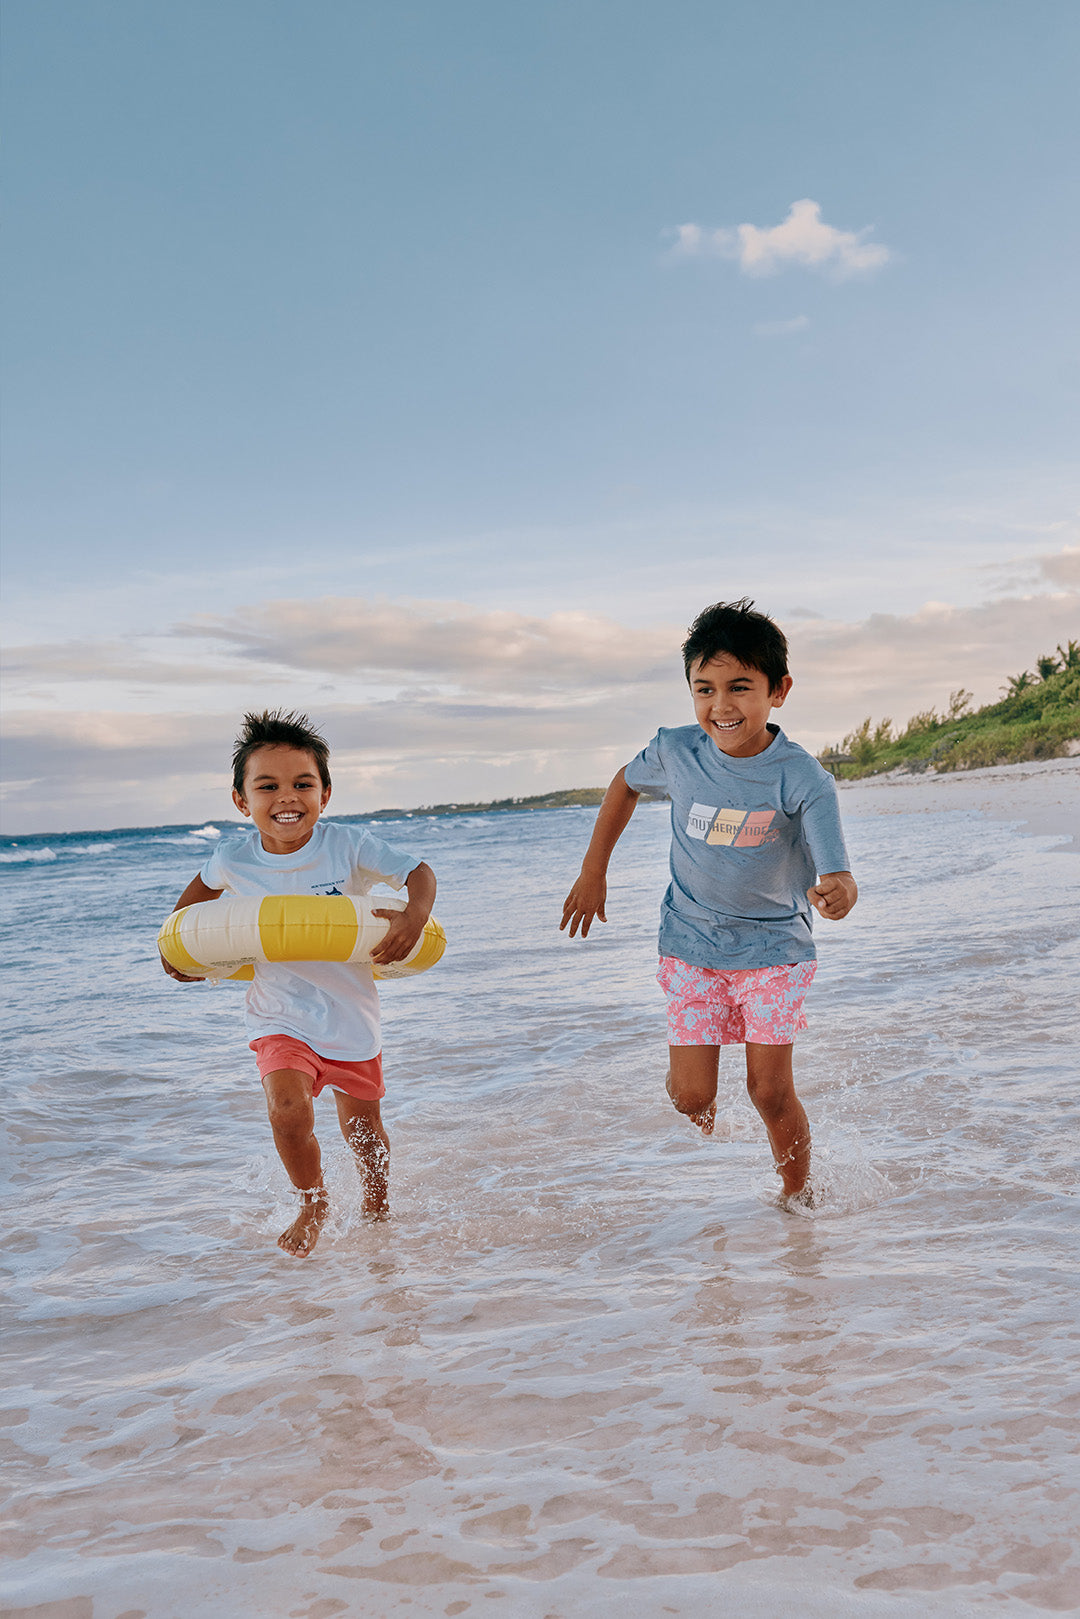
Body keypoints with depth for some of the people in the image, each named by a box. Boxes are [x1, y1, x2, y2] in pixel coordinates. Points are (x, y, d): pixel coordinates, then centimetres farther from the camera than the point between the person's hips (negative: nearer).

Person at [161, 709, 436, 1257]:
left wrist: (414, 916, -34)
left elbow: (418, 871, -15)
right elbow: (202, 887, 12)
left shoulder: (348, 847, -18)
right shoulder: (234, 859, -11)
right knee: (288, 1113, -22)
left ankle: (377, 1206, 47)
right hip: (281, 1018, 0)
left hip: (350, 1013, 0)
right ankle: (313, 1204, 8)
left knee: (362, 1128, 15)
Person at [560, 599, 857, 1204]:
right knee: (692, 1096, -1)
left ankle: (802, 1200, 25)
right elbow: (626, 784, 8)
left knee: (771, 1091, -1)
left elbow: (837, 879, -26)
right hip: (693, 944, 2)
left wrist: (838, 894, -51)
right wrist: (594, 871, 9)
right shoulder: (676, 751, -14)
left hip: (774, 946, -2)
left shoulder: (804, 779, -22)